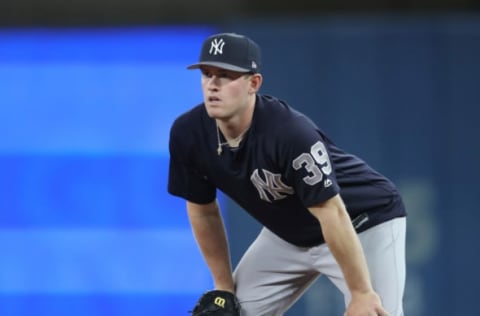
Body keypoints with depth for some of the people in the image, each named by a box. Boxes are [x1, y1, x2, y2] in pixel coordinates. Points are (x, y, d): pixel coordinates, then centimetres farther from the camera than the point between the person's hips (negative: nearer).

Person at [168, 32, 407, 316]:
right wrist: (224, 289, 3)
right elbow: (203, 210, 0)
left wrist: (361, 293, -33)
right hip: (288, 236, 7)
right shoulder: (188, 134, -16)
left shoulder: (290, 131, -35)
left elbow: (332, 215, -34)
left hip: (365, 221, -7)